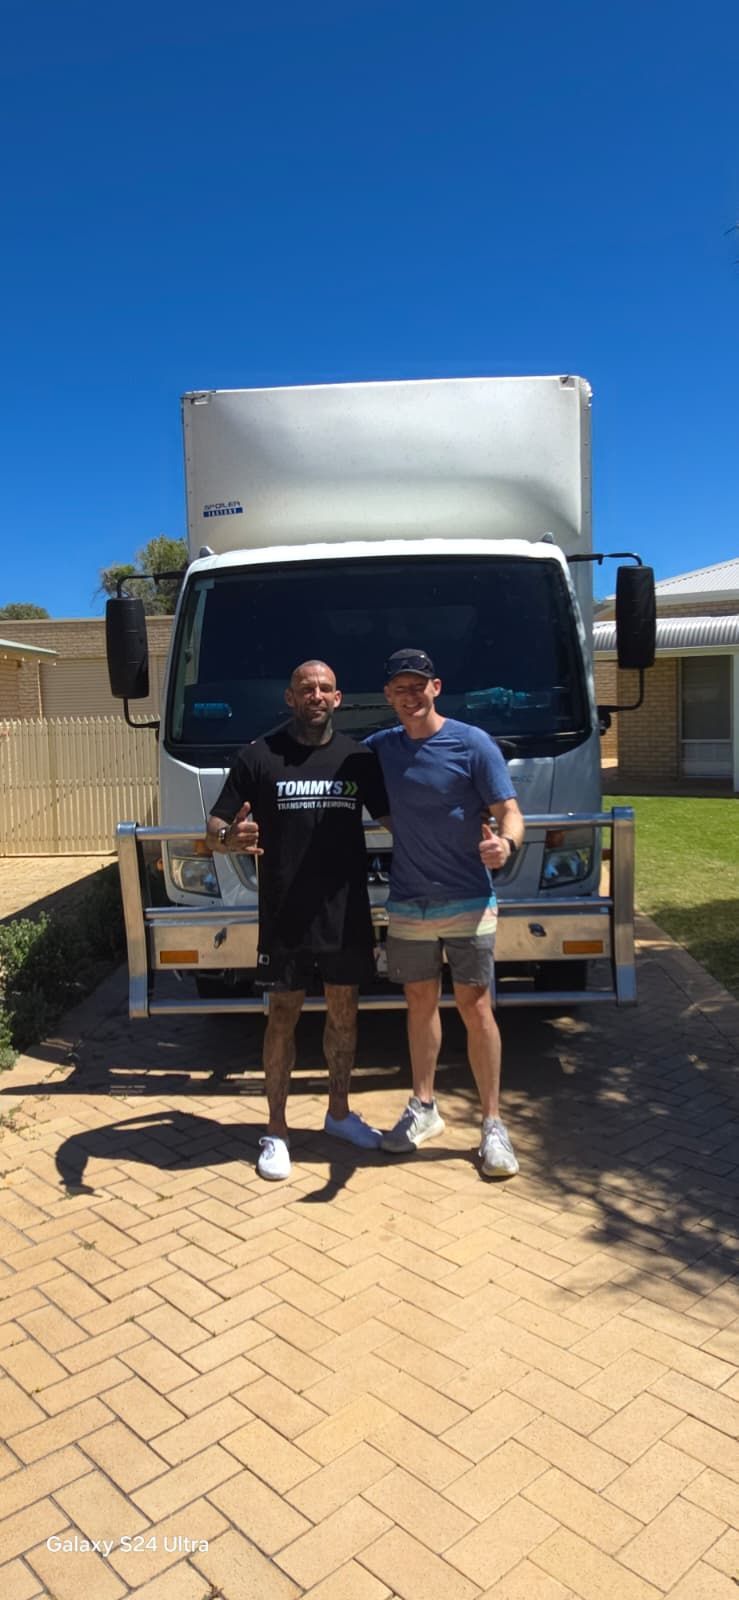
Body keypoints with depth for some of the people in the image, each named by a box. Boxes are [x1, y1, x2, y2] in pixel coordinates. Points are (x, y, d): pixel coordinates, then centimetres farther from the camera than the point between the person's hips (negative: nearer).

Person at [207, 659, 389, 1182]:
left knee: (344, 1010, 14)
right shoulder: (259, 756, -4)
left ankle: (340, 1112, 32)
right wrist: (231, 837, -28)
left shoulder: (359, 757, 4)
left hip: (347, 914, 3)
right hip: (285, 918, -3)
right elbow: (215, 830, -4)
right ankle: (277, 1131, 19)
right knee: (284, 1015, 6)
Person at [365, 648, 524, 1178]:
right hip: (407, 903, 4)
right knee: (420, 1004, 13)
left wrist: (505, 844, -33)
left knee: (476, 1008, -2)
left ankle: (493, 1124, 10)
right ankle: (423, 1108, 28)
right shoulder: (379, 748, 5)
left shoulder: (472, 744, -8)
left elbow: (510, 811, -11)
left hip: (467, 901, -4)